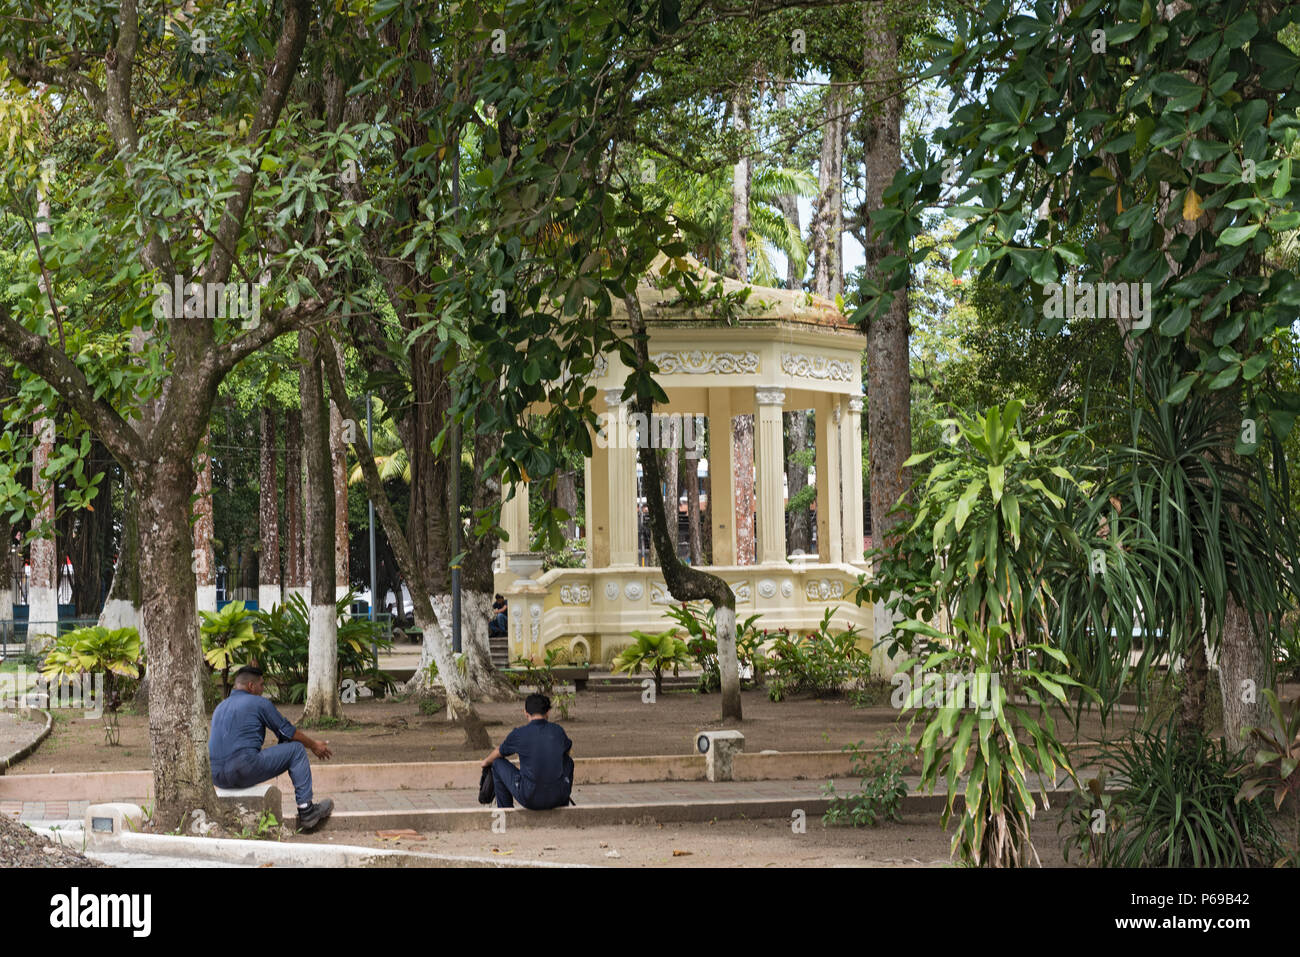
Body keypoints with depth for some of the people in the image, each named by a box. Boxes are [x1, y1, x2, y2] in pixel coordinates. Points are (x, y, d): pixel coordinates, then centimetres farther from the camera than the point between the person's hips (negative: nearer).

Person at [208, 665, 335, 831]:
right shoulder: (259, 703, 3)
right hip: (245, 770, -7)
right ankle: (306, 810, 4)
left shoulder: (220, 707, 23)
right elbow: (288, 732, 9)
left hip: (217, 778, 7)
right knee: (296, 750, 7)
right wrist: (314, 745, 27)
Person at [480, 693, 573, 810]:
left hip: (530, 799, -3)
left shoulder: (518, 734, -7)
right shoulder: (557, 731, 0)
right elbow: (569, 749, 25)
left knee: (498, 763, 18)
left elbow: (498, 753, 15)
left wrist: (486, 762, 39)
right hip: (558, 796, 3)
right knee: (568, 761, 32)